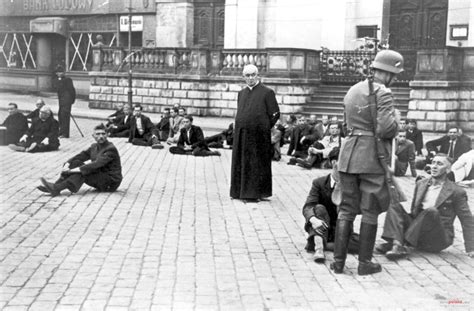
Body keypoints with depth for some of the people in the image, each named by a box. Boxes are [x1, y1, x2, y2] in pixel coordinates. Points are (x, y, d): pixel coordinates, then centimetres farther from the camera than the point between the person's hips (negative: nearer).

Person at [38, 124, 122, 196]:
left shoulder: (111, 149, -18)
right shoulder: (94, 146, 10)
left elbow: (96, 164, -28)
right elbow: (80, 155, 1)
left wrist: (73, 170, -33)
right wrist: (67, 165, -20)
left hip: (111, 182, -8)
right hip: (99, 178, 8)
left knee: (83, 171, -27)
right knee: (76, 162, -9)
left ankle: (57, 188, -34)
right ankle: (56, 185, -22)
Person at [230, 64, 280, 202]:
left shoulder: (267, 92, -5)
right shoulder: (241, 93, 13)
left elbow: (275, 114, -4)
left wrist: (264, 128, -3)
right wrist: (238, 126, 10)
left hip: (258, 135, -6)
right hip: (241, 134, 6)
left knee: (257, 164, 0)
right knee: (241, 163, 9)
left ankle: (254, 194, 6)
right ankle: (240, 191, 19)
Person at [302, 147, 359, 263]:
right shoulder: (319, 183, -6)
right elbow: (308, 207, -19)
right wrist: (313, 219, -41)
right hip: (320, 227, -2)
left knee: (361, 243, -26)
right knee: (319, 208, -31)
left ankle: (316, 243, -24)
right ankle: (319, 247, -42)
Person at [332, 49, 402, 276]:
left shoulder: (352, 91, 13)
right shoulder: (383, 94, -10)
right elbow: (386, 129, -19)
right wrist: (395, 119, 0)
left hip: (349, 155, 6)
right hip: (372, 157, -6)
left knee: (347, 208, 11)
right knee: (370, 211, 6)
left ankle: (338, 261, 12)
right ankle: (364, 262, 13)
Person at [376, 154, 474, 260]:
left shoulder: (456, 192, -2)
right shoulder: (421, 184, 14)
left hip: (438, 240, -5)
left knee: (431, 211, -32)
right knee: (395, 206, -12)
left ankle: (401, 242, -31)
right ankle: (398, 246, -34)